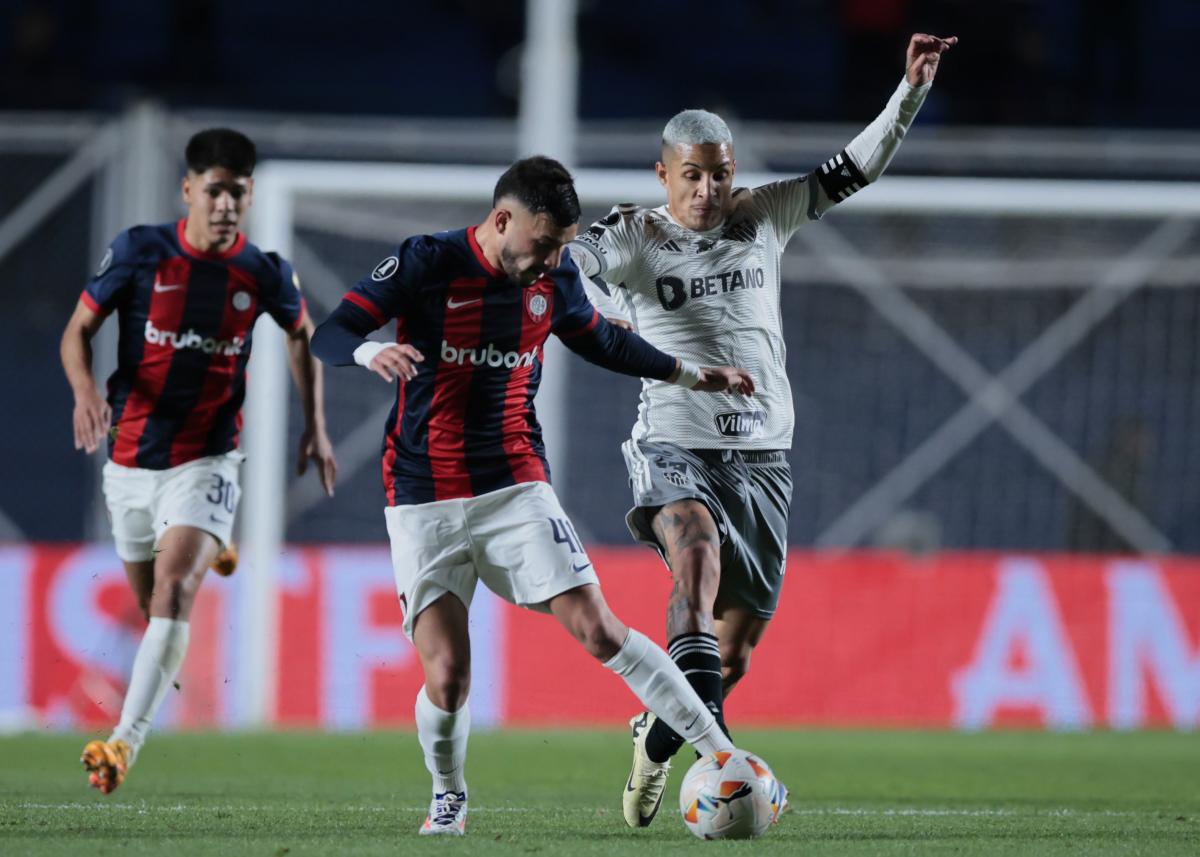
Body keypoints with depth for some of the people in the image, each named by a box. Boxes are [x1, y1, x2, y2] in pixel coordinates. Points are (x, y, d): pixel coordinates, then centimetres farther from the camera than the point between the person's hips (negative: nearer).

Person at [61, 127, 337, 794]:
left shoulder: (264, 274, -3)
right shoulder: (140, 251, -6)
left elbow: (302, 334, 18)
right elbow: (78, 330, 0)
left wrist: (316, 428, 14)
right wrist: (86, 390, -21)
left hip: (206, 458, -2)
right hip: (131, 456, 2)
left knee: (174, 588, -23)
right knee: (151, 601, 15)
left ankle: (126, 741, -30)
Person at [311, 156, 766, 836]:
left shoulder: (554, 274, 3)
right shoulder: (427, 263, -10)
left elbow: (600, 339, 23)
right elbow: (328, 335, -11)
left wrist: (691, 375, 25)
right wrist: (370, 352, -34)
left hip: (516, 487, 2)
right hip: (425, 504, -2)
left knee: (600, 631, -12)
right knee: (447, 677, -10)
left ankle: (724, 759, -8)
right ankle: (449, 796, 19)